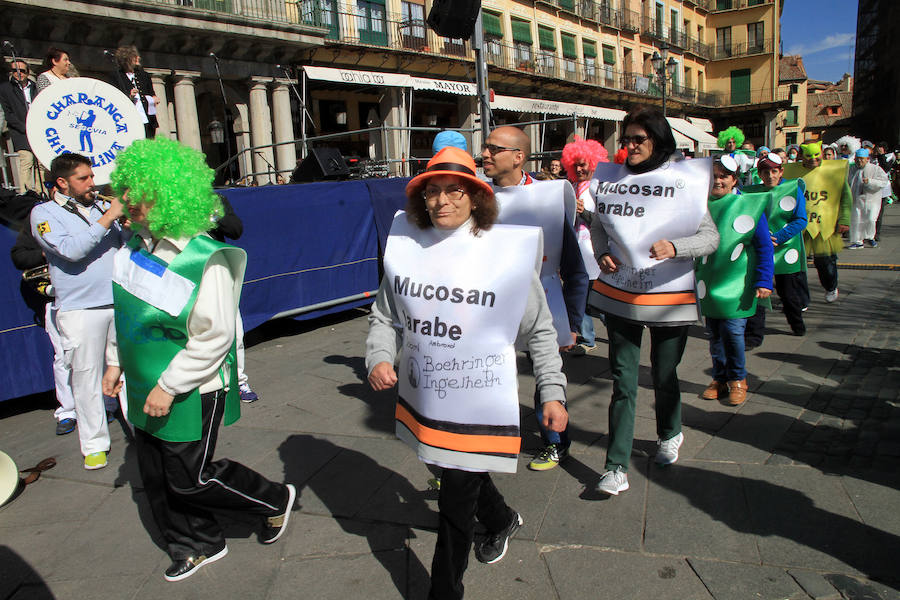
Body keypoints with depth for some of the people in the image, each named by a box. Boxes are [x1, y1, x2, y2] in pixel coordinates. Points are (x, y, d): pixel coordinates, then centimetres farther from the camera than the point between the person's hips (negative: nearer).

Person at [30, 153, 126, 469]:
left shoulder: (103, 206, 13)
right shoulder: (44, 213, 1)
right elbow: (71, 249, -16)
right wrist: (108, 218, -18)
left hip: (121, 302, 3)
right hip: (80, 309, -3)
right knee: (86, 375, 3)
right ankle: (94, 444, 17)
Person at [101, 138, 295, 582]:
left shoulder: (205, 261, -24)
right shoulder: (138, 244, 1)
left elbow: (213, 338, -24)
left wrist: (169, 386, -21)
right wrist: (116, 361, 17)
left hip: (190, 393, -8)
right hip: (146, 388, 8)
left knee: (190, 479, 4)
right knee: (156, 479, 18)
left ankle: (274, 500, 28)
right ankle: (199, 546, 41)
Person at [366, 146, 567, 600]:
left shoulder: (507, 251, -12)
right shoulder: (406, 247, -4)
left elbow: (540, 331, -4)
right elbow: (384, 315, 9)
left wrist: (552, 392, -6)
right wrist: (379, 358, -7)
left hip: (479, 402, -5)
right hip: (421, 395, 5)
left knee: (456, 501, 3)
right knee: (461, 473, 26)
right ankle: (501, 520, 58)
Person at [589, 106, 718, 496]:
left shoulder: (682, 182, -7)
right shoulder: (612, 179, 2)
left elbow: (711, 237, -10)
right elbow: (598, 224, 18)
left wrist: (674, 247, -28)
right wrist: (602, 253, -1)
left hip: (669, 296, -2)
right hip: (619, 292, 2)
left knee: (664, 375, 12)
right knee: (623, 380, 2)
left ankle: (670, 434, 44)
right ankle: (617, 468, 6)